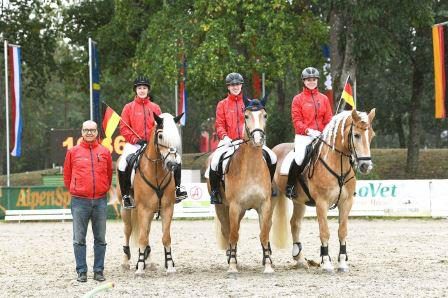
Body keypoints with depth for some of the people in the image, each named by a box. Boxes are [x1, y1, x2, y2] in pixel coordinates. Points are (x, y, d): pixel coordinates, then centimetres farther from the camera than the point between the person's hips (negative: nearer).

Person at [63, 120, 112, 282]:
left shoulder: (105, 152, 6)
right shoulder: (73, 152, 3)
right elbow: (67, 175, 11)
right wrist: (75, 190, 11)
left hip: (100, 200, 1)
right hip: (79, 201, -1)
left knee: (100, 239, 6)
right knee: (79, 239, 1)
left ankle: (99, 270, 13)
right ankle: (81, 271, 6)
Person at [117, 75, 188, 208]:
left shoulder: (155, 107, 13)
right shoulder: (129, 107, 7)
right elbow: (123, 128, 0)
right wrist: (136, 139, -13)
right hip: (134, 145, -2)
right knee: (123, 164, -28)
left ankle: (177, 189, -1)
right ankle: (126, 195, -15)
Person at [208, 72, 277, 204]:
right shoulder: (222, 104, 8)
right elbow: (219, 124, 2)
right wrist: (224, 137, -16)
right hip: (229, 141, -2)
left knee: (272, 158, -15)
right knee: (215, 161, -29)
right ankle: (214, 191, -10)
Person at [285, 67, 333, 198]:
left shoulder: (324, 98, 14)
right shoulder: (298, 99, 5)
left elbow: (328, 119, 11)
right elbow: (296, 120, -2)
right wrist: (309, 130, -18)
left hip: (321, 136, 3)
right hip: (303, 136, -3)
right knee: (299, 157, -25)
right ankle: (290, 185, -6)